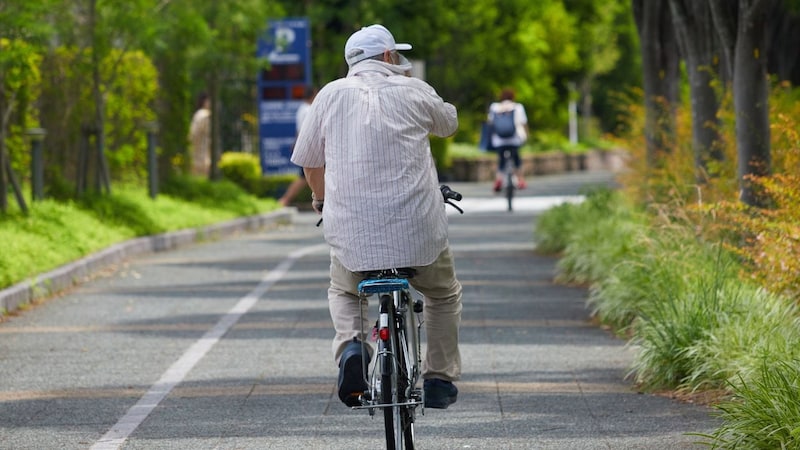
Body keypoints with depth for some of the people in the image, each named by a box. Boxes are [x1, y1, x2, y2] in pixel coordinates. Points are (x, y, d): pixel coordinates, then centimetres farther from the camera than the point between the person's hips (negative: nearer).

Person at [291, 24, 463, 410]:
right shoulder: (413, 91, 2)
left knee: (344, 292, 29)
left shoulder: (331, 95, 4)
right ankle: (439, 380, 20)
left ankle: (350, 344, 0)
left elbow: (310, 163, 11)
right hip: (418, 231, -1)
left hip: (351, 233, 1)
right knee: (444, 294, 26)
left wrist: (320, 198, 31)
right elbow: (449, 123, 23)